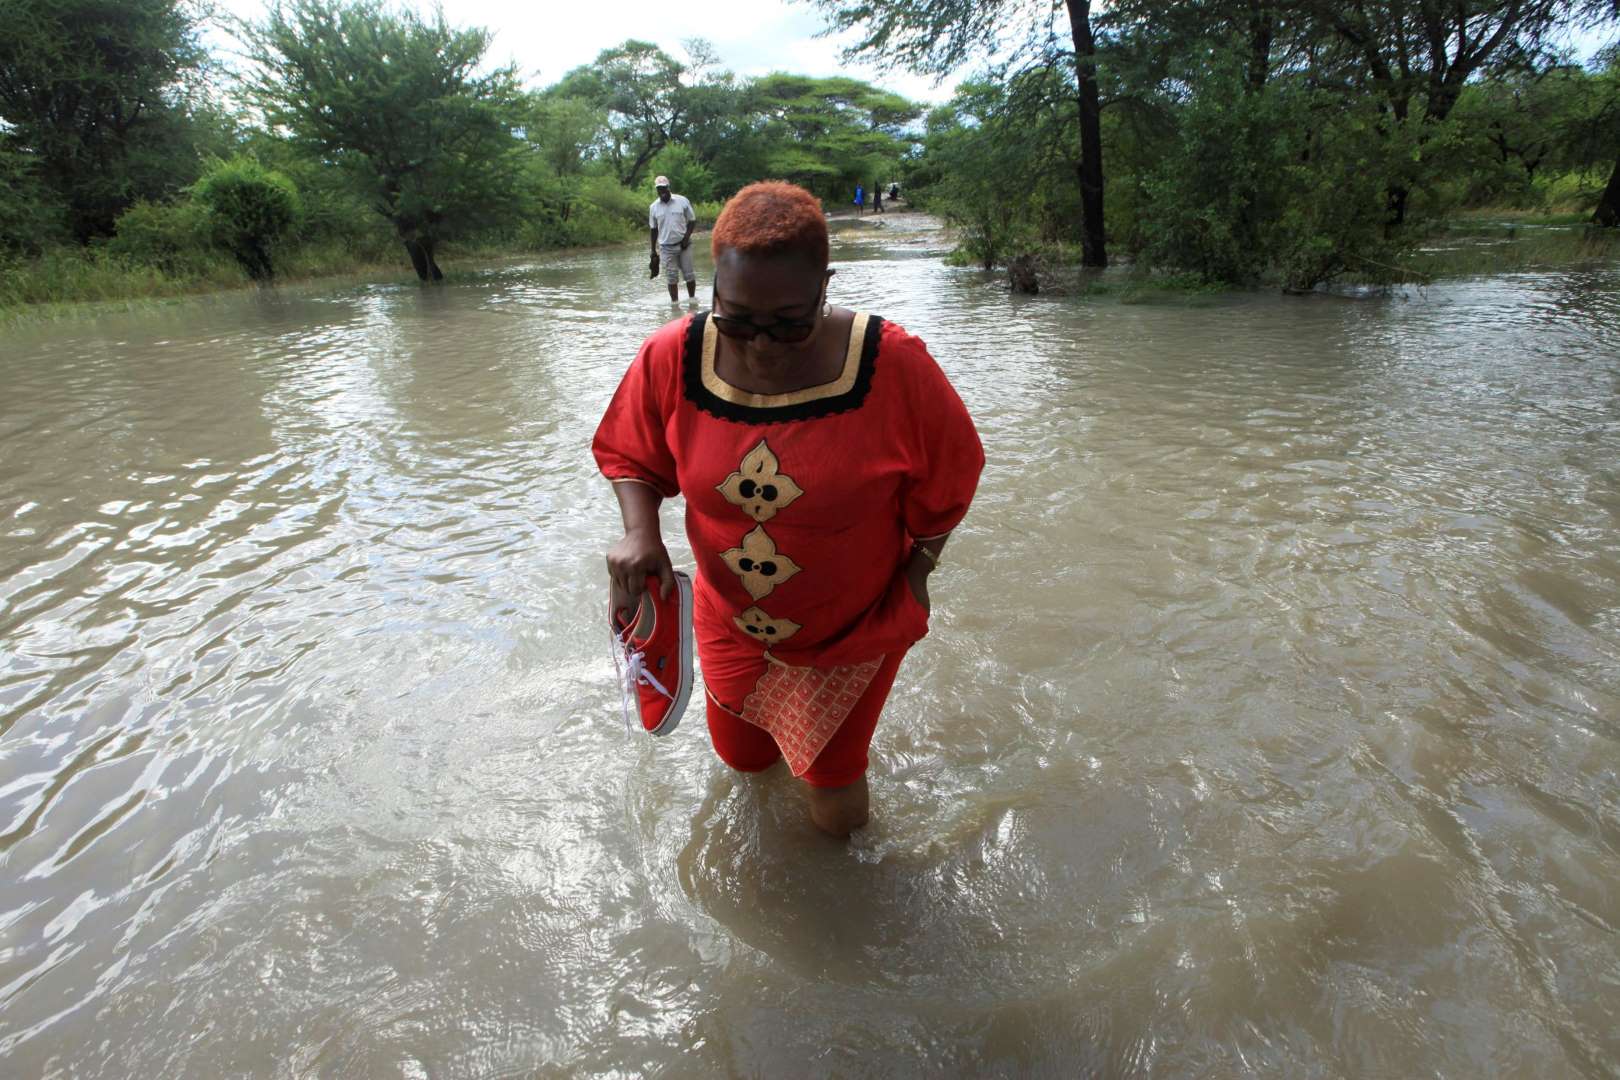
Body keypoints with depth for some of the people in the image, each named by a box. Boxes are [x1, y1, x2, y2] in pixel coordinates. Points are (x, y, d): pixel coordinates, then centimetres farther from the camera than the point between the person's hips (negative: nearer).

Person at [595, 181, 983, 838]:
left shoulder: (893, 366, -25)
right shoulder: (670, 359, -19)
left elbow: (944, 480, -9)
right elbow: (632, 457, -2)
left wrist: (915, 571, -7)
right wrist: (640, 530, -20)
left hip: (853, 630, -2)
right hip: (729, 621, 3)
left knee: (837, 816, 12)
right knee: (742, 758, 26)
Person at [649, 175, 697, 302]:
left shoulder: (682, 201, -3)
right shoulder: (653, 207, 3)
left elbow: (691, 221, 3)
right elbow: (653, 229, 9)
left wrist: (686, 238, -12)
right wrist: (653, 251, 7)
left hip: (683, 244, -1)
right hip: (666, 247, 1)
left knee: (689, 274, 3)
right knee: (671, 277, 2)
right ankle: (675, 302, 9)